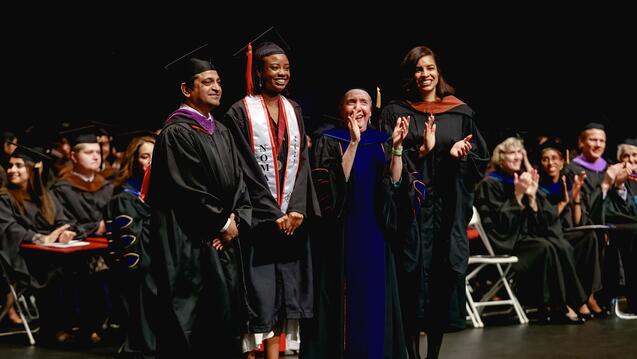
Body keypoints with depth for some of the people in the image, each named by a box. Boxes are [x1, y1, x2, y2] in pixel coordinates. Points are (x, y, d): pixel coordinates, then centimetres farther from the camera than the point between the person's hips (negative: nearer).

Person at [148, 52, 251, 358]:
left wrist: (236, 221, -4)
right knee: (191, 324, -4)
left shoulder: (222, 133, 16)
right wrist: (222, 224, -9)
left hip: (224, 242, 8)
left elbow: (238, 181, 12)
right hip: (191, 244, -8)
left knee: (226, 318, 8)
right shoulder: (176, 133, -9)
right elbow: (188, 190, -15)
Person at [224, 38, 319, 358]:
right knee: (258, 290, -5)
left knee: (284, 289, 4)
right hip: (258, 219, -5)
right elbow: (246, 170, -9)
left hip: (292, 216, 5)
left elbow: (301, 163, 7)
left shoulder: (294, 111, 12)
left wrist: (296, 209, -6)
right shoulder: (240, 113, -5)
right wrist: (273, 215, -13)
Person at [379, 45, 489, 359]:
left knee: (445, 274, 1)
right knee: (414, 274, -6)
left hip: (448, 208, 2)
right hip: (412, 206, -2)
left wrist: (458, 154, -8)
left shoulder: (461, 113, 11)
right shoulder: (395, 113, 5)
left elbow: (480, 157, 12)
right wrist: (423, 150, -15)